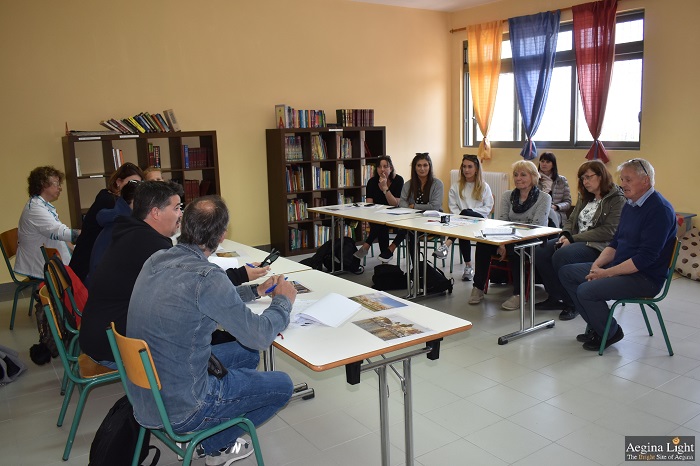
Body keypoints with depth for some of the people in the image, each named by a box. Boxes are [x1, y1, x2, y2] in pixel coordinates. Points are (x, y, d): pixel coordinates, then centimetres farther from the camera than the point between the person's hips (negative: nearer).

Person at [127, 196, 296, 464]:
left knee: (246, 354, 22)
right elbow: (260, 336, -19)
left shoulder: (156, 261, -3)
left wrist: (256, 291, 18)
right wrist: (283, 300, -1)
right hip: (178, 409, -8)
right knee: (282, 386, 8)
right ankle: (216, 444, 19)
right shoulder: (205, 278, -29)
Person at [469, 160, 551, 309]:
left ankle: (518, 294, -26)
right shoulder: (508, 196, 12)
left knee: (515, 248, -37)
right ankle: (478, 287, -15)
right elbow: (502, 222, 1)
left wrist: (509, 242, -23)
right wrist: (501, 243, -19)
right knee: (483, 243, -25)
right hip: (509, 240, 4)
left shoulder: (544, 198, -1)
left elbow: (536, 226, -12)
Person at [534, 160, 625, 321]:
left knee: (561, 257, -33)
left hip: (598, 246, -8)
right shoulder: (585, 198, 19)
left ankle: (572, 304, -13)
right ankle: (555, 297, -2)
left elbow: (608, 232, -17)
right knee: (541, 253, -16)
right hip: (577, 241, 8)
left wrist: (574, 239, -18)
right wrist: (565, 235, -4)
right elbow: (571, 220, 21)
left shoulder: (617, 200, -7)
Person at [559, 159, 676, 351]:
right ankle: (596, 326, 9)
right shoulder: (630, 204, 11)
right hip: (619, 266, 10)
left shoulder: (660, 209, -18)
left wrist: (607, 273, -20)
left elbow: (645, 258, -23)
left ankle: (610, 332, 2)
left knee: (586, 291, -26)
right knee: (567, 272, 4)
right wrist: (597, 264, -2)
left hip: (645, 277, -10)